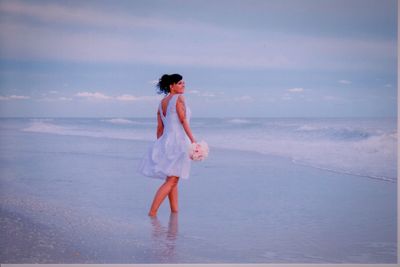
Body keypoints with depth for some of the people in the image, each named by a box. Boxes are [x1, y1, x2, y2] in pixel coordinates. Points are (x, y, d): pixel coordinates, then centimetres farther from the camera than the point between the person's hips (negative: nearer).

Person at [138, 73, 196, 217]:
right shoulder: (178, 98, -7)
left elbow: (160, 127, 15)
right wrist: (193, 140, -17)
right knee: (171, 180, -8)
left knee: (173, 180, 14)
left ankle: (175, 211, 16)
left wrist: (160, 146, 19)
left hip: (165, 141, 9)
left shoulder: (162, 103, 15)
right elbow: (183, 121, -15)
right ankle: (152, 212, -13)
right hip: (178, 141, -9)